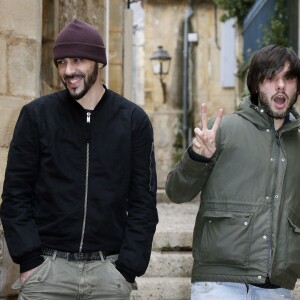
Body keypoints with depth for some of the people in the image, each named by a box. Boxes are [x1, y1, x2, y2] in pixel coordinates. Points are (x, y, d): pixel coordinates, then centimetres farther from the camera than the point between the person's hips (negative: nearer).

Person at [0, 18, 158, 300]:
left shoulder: (134, 120, 2)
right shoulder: (36, 115, 0)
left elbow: (143, 200, 3)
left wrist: (129, 267, -4)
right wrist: (28, 261, -8)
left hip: (109, 269, 1)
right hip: (47, 266, 0)